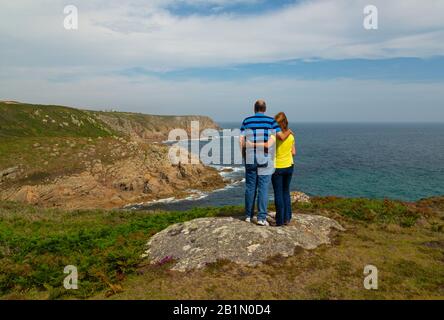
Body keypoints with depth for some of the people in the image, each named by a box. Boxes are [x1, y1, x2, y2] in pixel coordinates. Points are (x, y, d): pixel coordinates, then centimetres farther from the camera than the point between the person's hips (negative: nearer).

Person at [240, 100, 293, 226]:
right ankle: (261, 217, 0)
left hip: (250, 158, 2)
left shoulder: (246, 121, 4)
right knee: (263, 188, 2)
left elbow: (241, 141, -2)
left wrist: (244, 155, 10)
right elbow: (281, 137, -11)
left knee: (250, 187, 11)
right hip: (265, 159, -2)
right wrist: (289, 132, 10)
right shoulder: (271, 121, -2)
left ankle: (248, 215, 18)